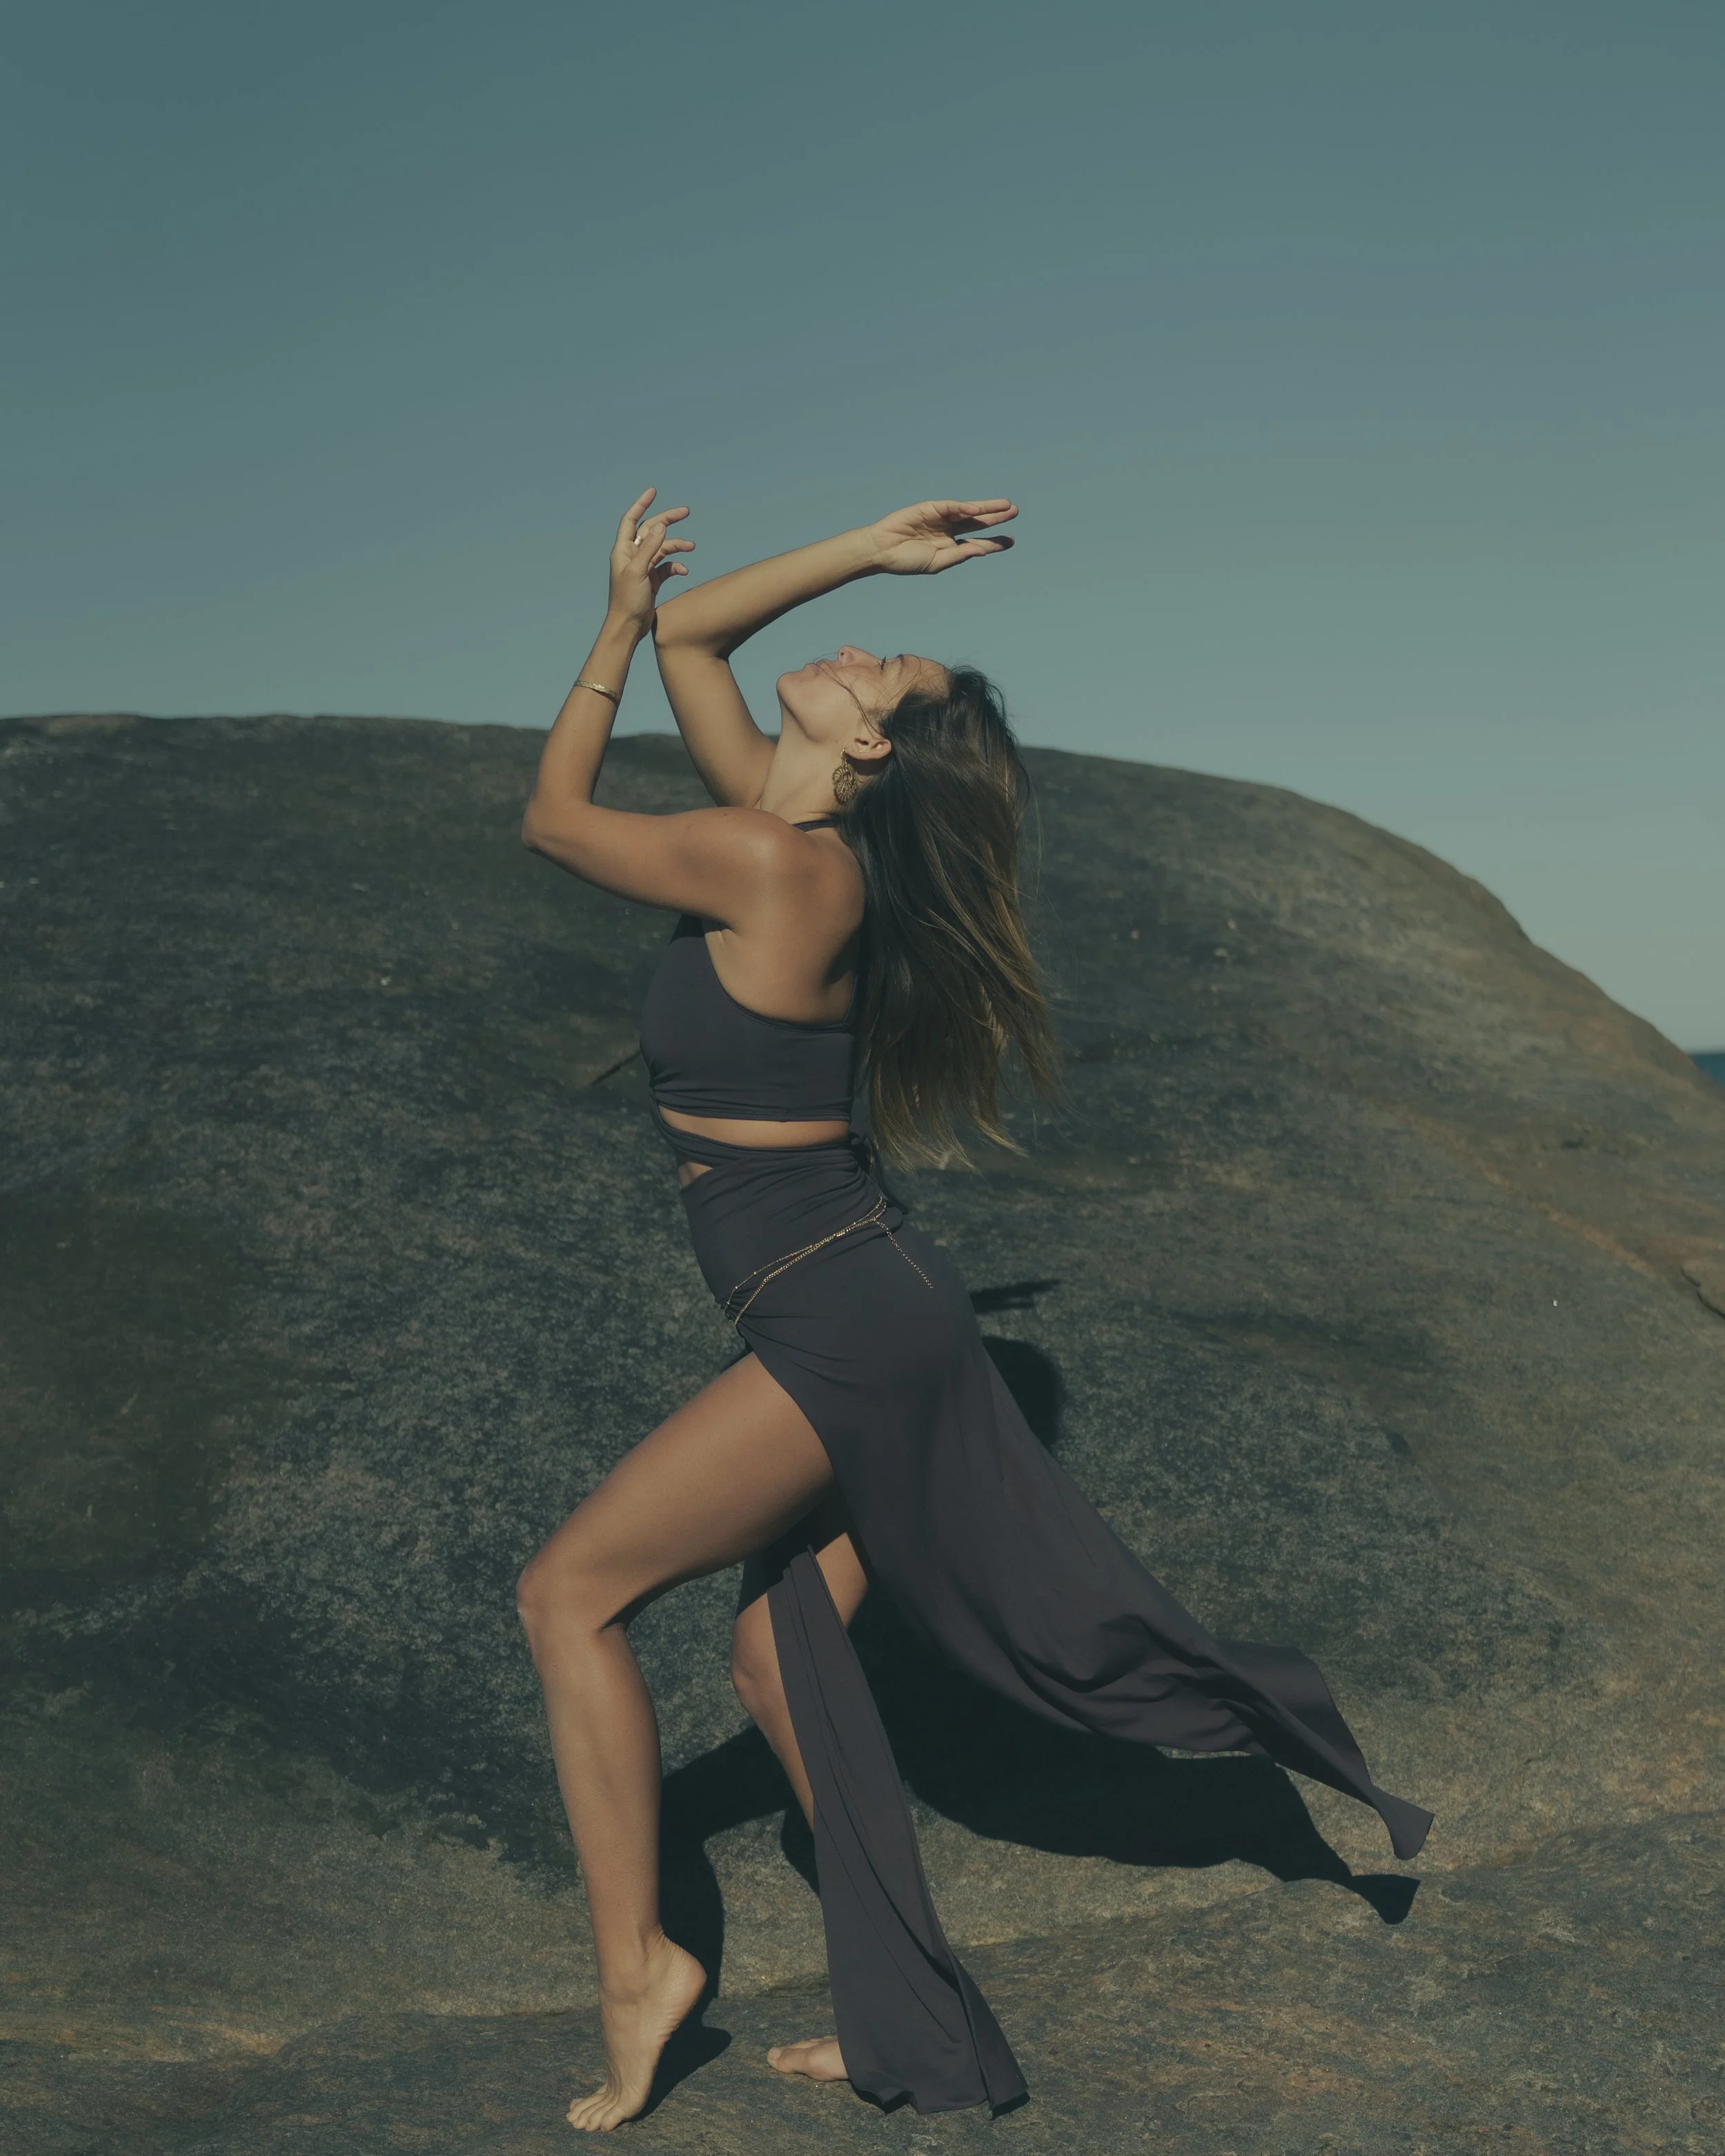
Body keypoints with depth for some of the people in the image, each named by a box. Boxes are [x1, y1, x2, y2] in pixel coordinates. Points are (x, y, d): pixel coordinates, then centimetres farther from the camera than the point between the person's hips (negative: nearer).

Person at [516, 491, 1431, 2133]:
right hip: (871, 1318, 10)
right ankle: (908, 2032, 20)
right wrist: (871, 551, 17)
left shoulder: (777, 863, -17)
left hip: (839, 1331, -10)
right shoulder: (785, 834, 8)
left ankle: (634, 1963, 5)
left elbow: (551, 817, -3)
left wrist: (617, 621, 7)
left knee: (570, 1594, -3)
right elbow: (691, 636, 20)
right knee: (783, 1657, 12)